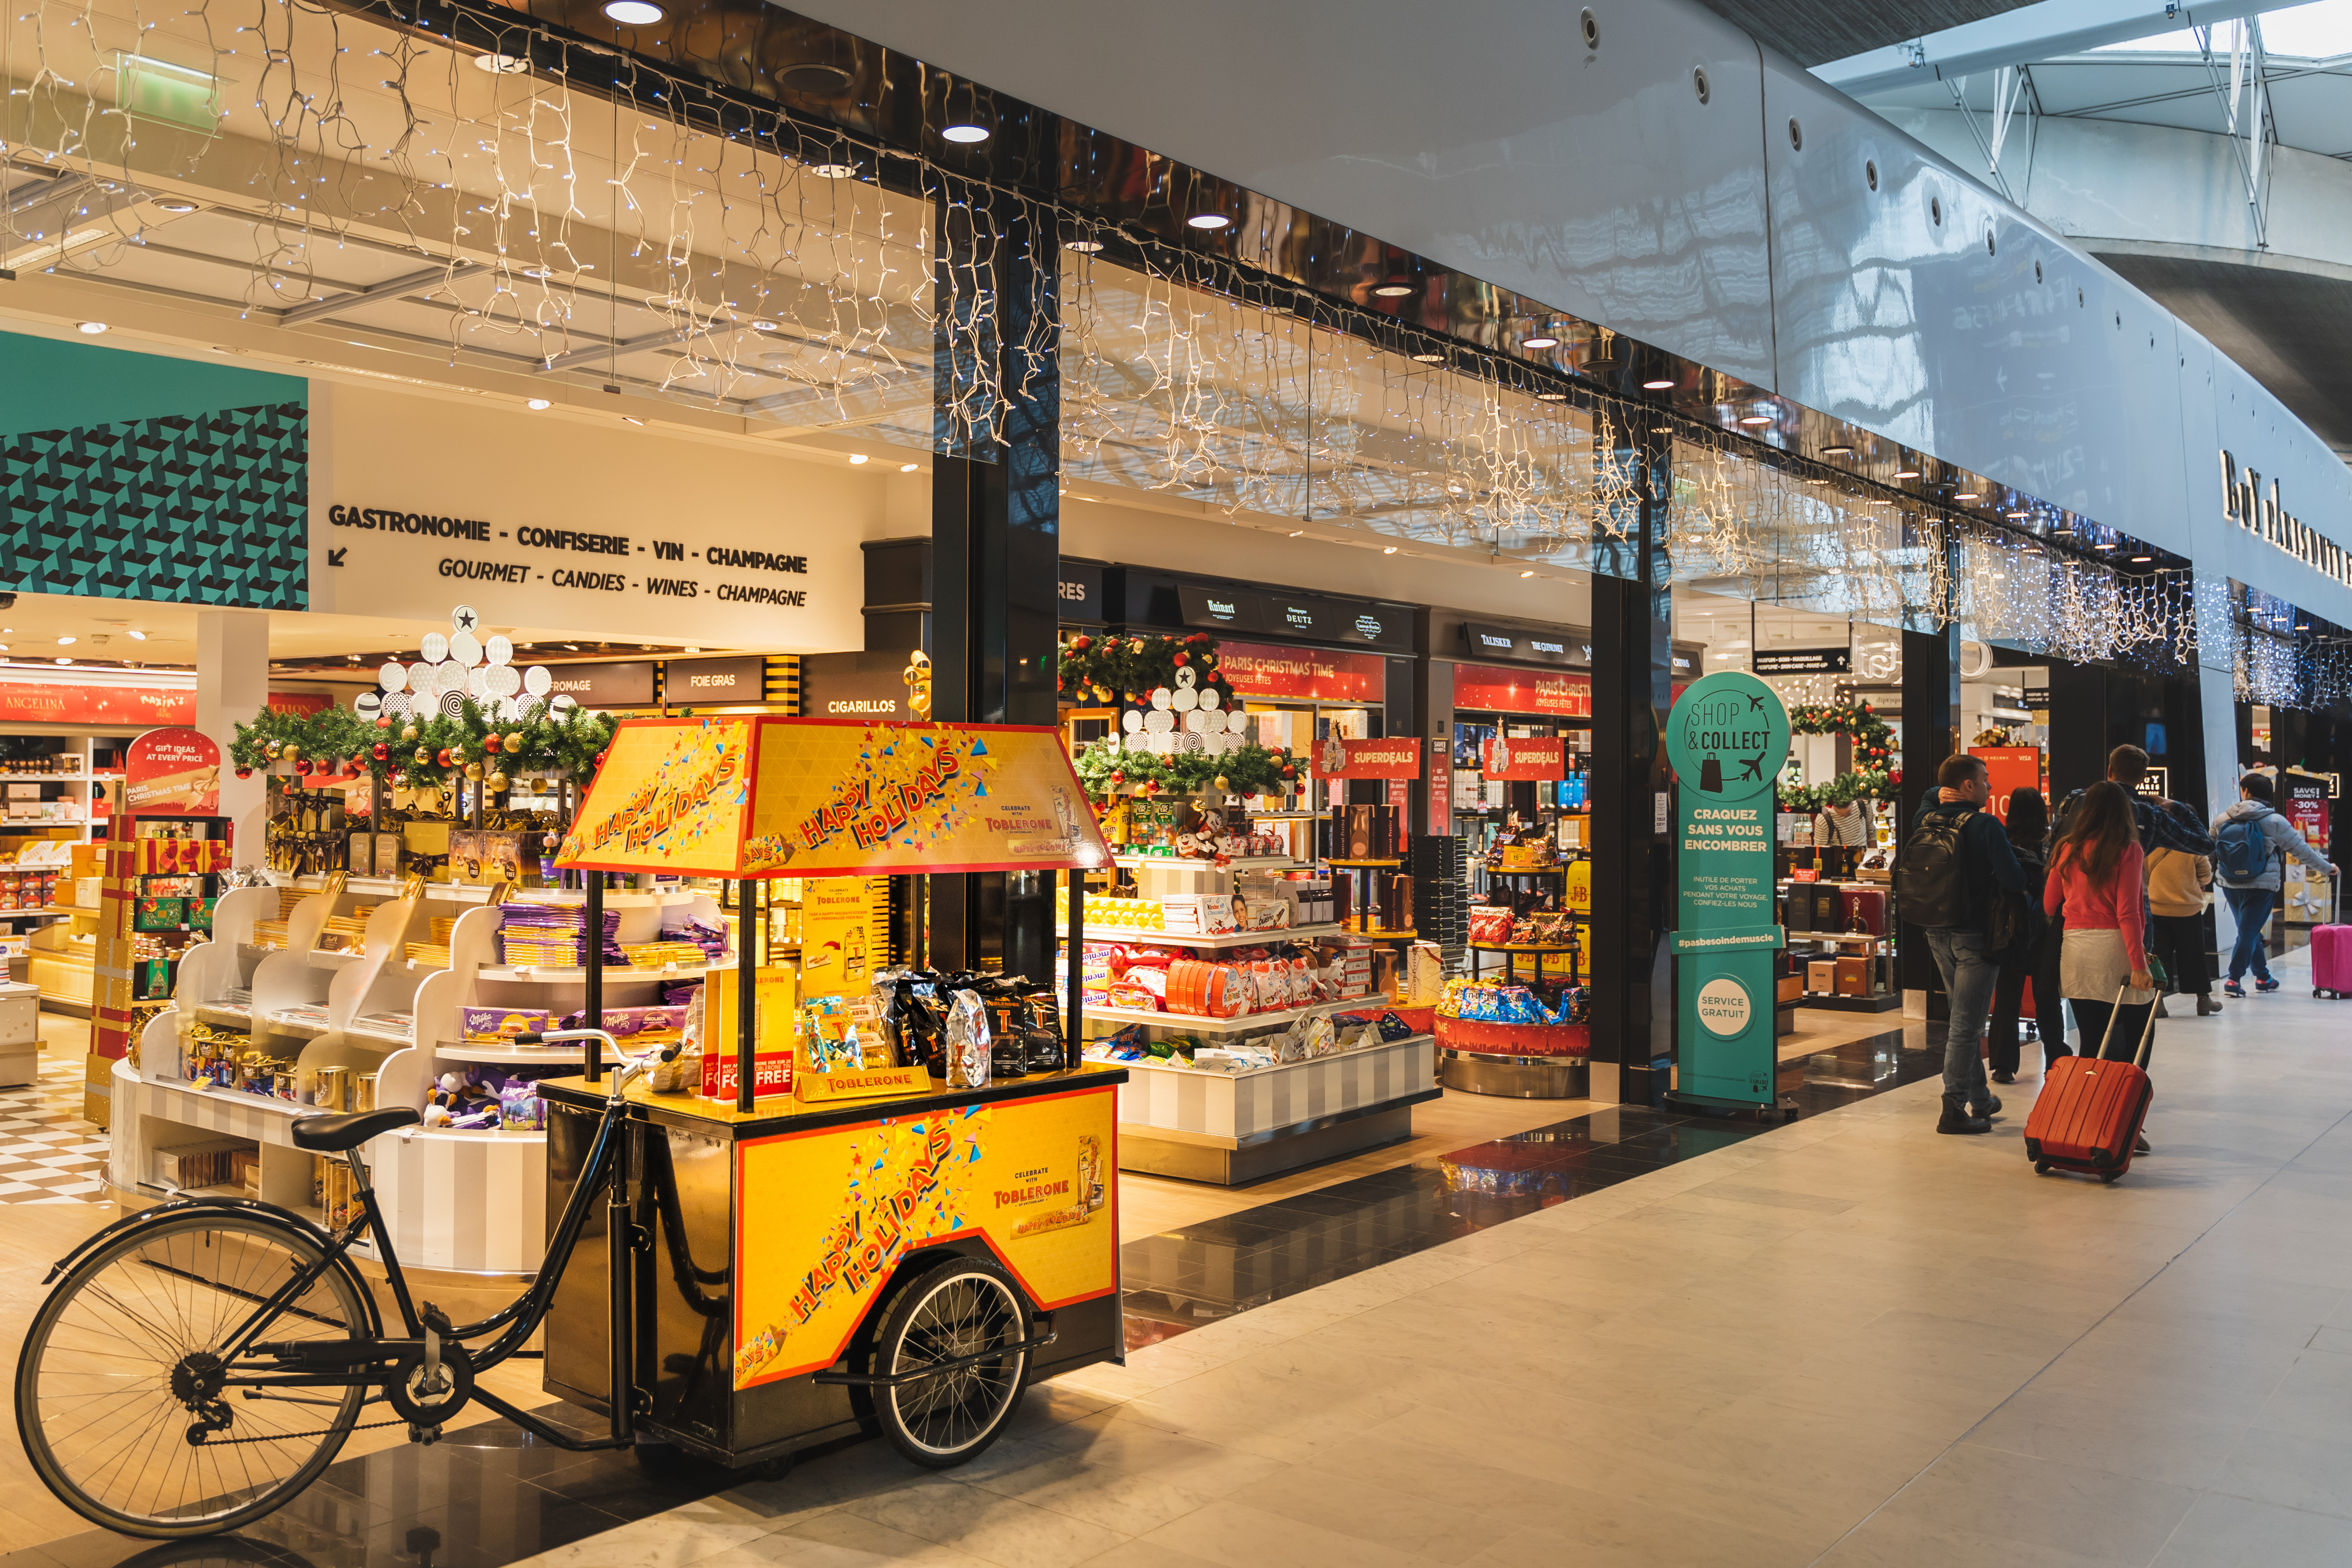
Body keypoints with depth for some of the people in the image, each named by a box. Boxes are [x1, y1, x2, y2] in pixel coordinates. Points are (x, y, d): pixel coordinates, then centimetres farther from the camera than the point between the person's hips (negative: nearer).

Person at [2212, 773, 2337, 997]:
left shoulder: (2222, 820, 2)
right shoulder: (2274, 822, -7)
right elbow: (2301, 850, 0)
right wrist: (2326, 868, 14)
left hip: (2231, 886, 4)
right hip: (2262, 887, -4)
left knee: (2250, 932, 17)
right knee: (2249, 933, -3)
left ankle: (2263, 977, 26)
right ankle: (2233, 980, -10)